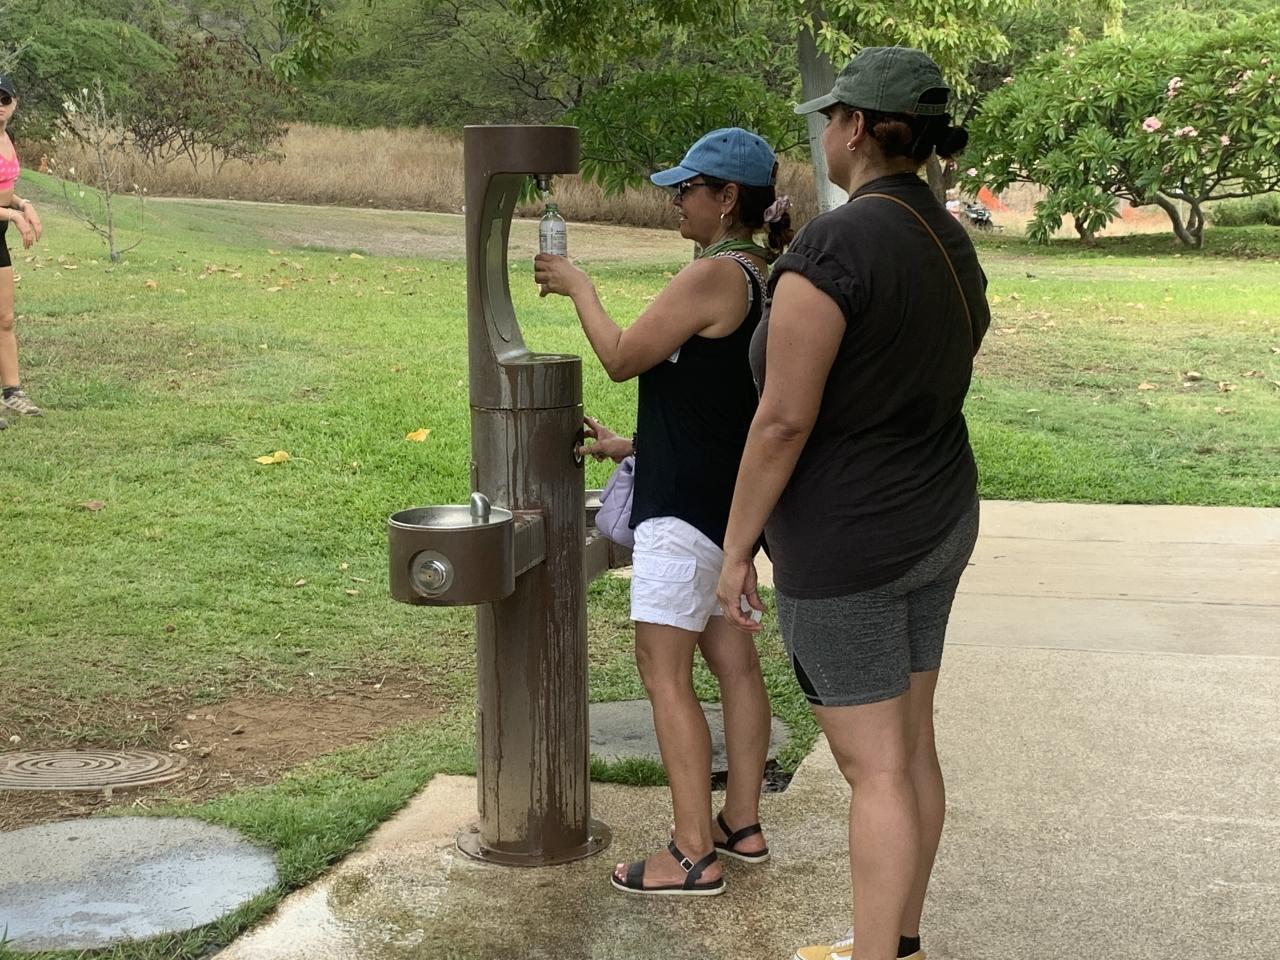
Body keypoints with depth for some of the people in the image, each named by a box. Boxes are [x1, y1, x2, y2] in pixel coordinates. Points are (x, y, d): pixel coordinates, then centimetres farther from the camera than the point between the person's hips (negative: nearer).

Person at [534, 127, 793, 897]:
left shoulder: (714, 275, -19)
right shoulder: (764, 277, 11)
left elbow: (622, 358, -14)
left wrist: (579, 286, 1)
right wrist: (631, 444, 23)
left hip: (686, 502, -10)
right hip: (730, 496, 10)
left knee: (665, 669, -5)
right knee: (731, 656, 14)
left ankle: (694, 855, 0)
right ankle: (742, 824, 24)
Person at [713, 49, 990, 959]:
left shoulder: (830, 248, -23)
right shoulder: (953, 246, 5)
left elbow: (783, 420, -22)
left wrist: (736, 546, -12)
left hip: (845, 543, -9)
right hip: (936, 523, 9)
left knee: (875, 768, -2)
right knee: (910, 745, 17)